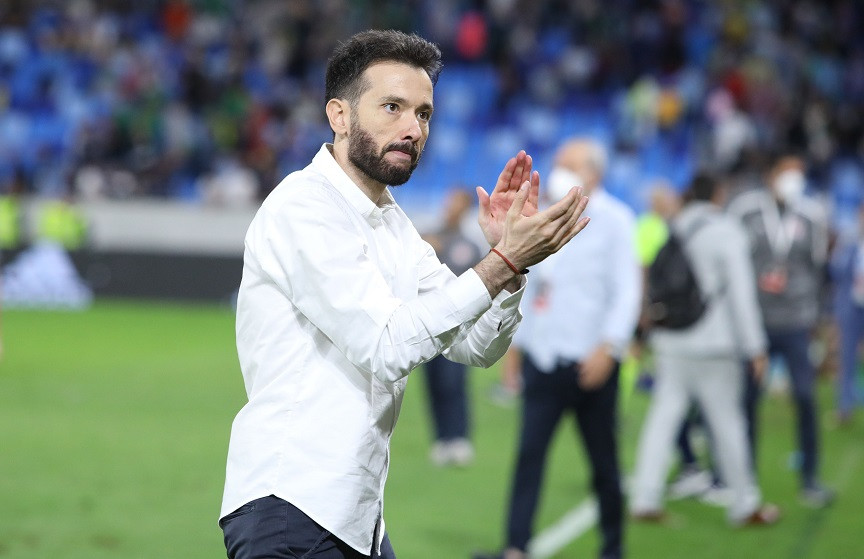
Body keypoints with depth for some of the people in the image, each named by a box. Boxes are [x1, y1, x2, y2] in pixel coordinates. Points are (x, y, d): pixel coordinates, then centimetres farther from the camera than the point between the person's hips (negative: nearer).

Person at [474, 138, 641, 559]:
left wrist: (609, 347, -20)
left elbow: (627, 291, -9)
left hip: (591, 362, -4)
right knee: (529, 453, -5)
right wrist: (516, 341, 16)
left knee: (603, 462, 5)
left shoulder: (614, 221, -3)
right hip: (542, 359, 4)